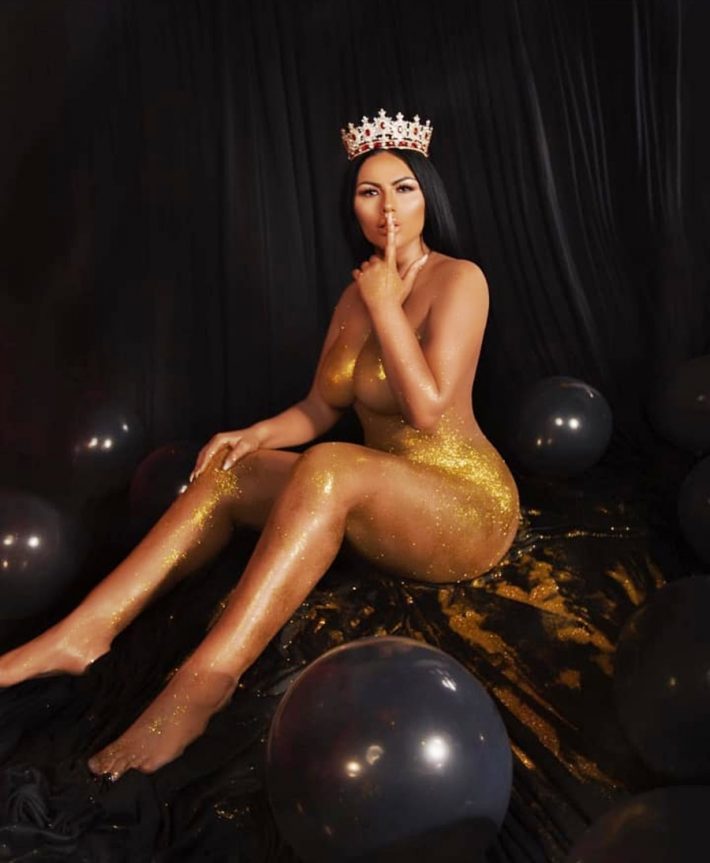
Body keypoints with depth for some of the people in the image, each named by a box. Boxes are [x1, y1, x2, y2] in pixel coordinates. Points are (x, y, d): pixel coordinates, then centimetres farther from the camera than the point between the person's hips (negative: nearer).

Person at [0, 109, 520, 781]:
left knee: (328, 468, -36)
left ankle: (203, 682, -36)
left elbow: (428, 406, -21)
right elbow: (320, 409, 11)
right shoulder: (357, 291, 11)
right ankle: (82, 634, -16)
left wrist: (384, 304, -15)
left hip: (468, 506, -6)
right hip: (379, 505, 7)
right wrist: (255, 436, -8)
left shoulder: (458, 279, -10)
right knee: (224, 472, -9)